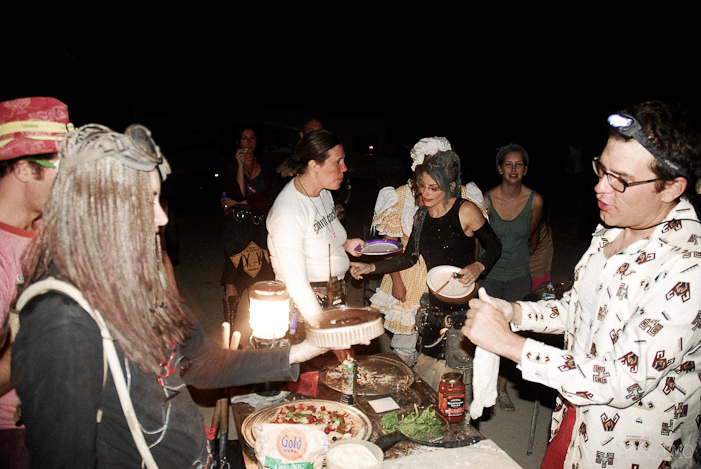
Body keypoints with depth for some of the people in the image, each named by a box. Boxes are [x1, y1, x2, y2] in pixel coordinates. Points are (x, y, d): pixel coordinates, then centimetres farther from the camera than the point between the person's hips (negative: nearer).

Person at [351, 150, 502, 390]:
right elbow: (409, 257, 11)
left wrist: (478, 267, -22)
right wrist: (371, 267, 3)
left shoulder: (465, 211, -12)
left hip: (464, 306, -5)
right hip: (435, 302, 6)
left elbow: (494, 246, -2)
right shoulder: (422, 215, 5)